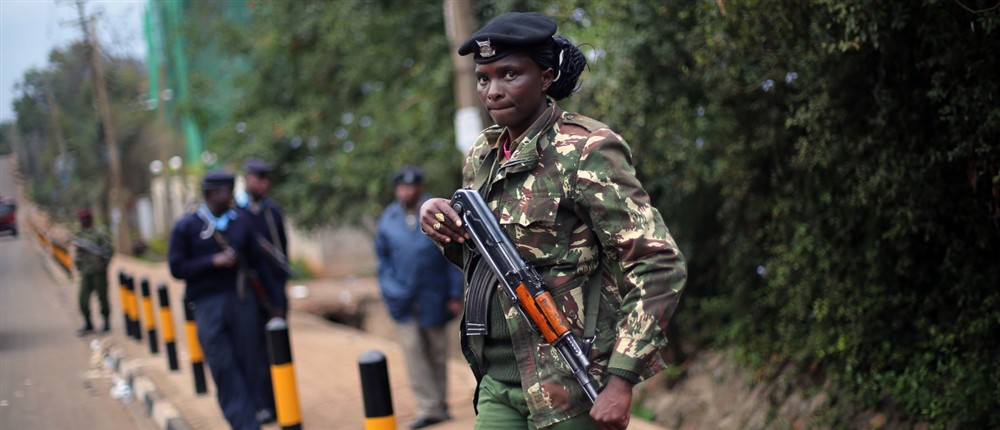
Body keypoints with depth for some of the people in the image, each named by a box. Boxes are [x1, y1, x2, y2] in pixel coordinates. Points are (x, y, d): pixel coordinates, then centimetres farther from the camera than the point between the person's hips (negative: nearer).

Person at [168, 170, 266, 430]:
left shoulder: (240, 224, 11)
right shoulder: (186, 227, 2)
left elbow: (255, 261, 19)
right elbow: (177, 268, -4)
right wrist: (214, 261, -12)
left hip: (242, 301, 3)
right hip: (208, 304, -3)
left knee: (250, 366, 0)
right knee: (224, 368, -7)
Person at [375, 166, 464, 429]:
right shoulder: (388, 218, 3)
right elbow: (383, 257, 11)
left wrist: (455, 295, -4)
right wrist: (390, 289, -2)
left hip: (433, 296, -1)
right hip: (404, 299, 1)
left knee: (436, 351, 9)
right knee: (413, 350, -7)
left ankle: (439, 404, 24)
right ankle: (428, 408, -6)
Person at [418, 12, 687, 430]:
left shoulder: (584, 152, -12)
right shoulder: (483, 156, 9)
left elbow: (659, 267, -16)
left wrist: (622, 379, -21)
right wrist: (441, 221, 1)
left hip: (570, 387, -6)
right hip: (498, 385, 6)